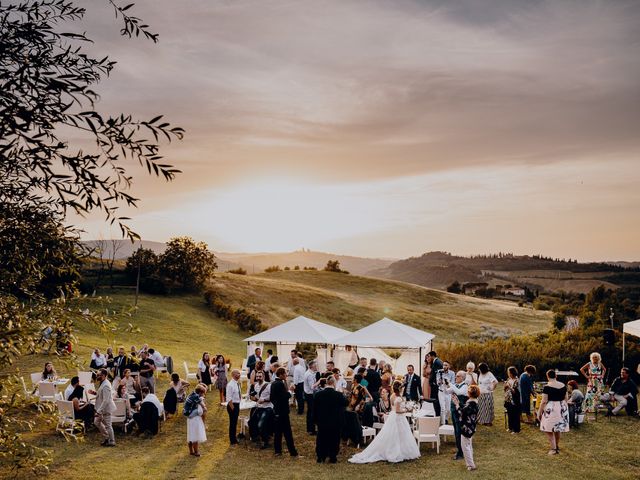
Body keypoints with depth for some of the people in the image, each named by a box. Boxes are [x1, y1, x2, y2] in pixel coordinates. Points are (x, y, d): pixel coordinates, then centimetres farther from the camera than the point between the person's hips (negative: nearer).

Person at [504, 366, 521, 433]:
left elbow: (515, 392, -18)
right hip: (508, 400, 7)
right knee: (509, 415, 14)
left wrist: (509, 386, -24)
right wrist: (505, 386, -5)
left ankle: (516, 429, 8)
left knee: (515, 415, 0)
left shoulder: (516, 381, -14)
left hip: (514, 401, -7)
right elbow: (505, 390, 14)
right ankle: (511, 427, 26)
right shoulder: (508, 379, 8)